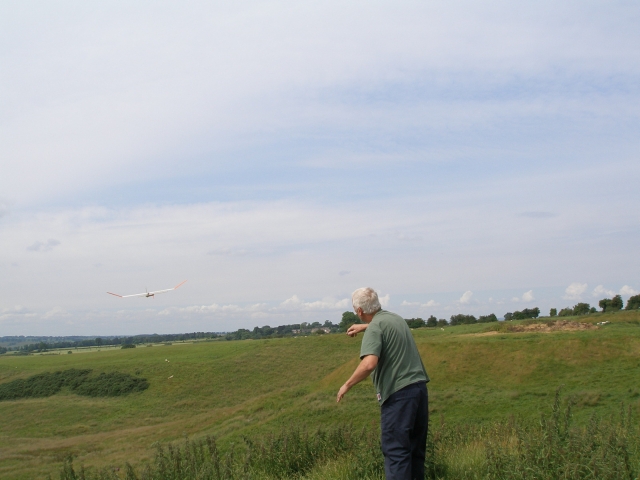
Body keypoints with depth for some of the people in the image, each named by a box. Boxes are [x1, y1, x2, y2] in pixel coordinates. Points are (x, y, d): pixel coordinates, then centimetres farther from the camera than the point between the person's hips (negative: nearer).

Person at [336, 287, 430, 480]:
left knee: (395, 449, -5)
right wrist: (363, 326, 45)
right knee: (415, 447, 16)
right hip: (419, 387, 9)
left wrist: (347, 385, -15)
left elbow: (369, 364, -27)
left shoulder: (374, 329, -13)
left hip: (398, 393, -9)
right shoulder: (396, 318, 14)